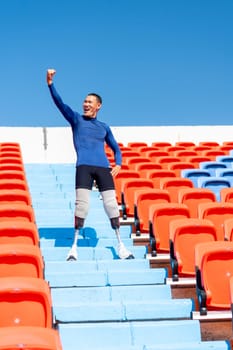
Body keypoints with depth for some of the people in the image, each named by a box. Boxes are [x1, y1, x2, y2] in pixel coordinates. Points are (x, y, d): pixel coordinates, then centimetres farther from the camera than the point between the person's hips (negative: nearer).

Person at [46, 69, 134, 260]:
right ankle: (74, 246, -3)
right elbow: (59, 102, -1)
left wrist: (118, 164, 8)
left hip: (104, 168, 2)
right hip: (84, 167, -2)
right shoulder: (76, 119, 13)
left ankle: (120, 246, 6)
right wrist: (50, 84, -15)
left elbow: (116, 148, 27)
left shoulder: (104, 127, 21)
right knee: (82, 205, -11)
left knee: (111, 205, -2)